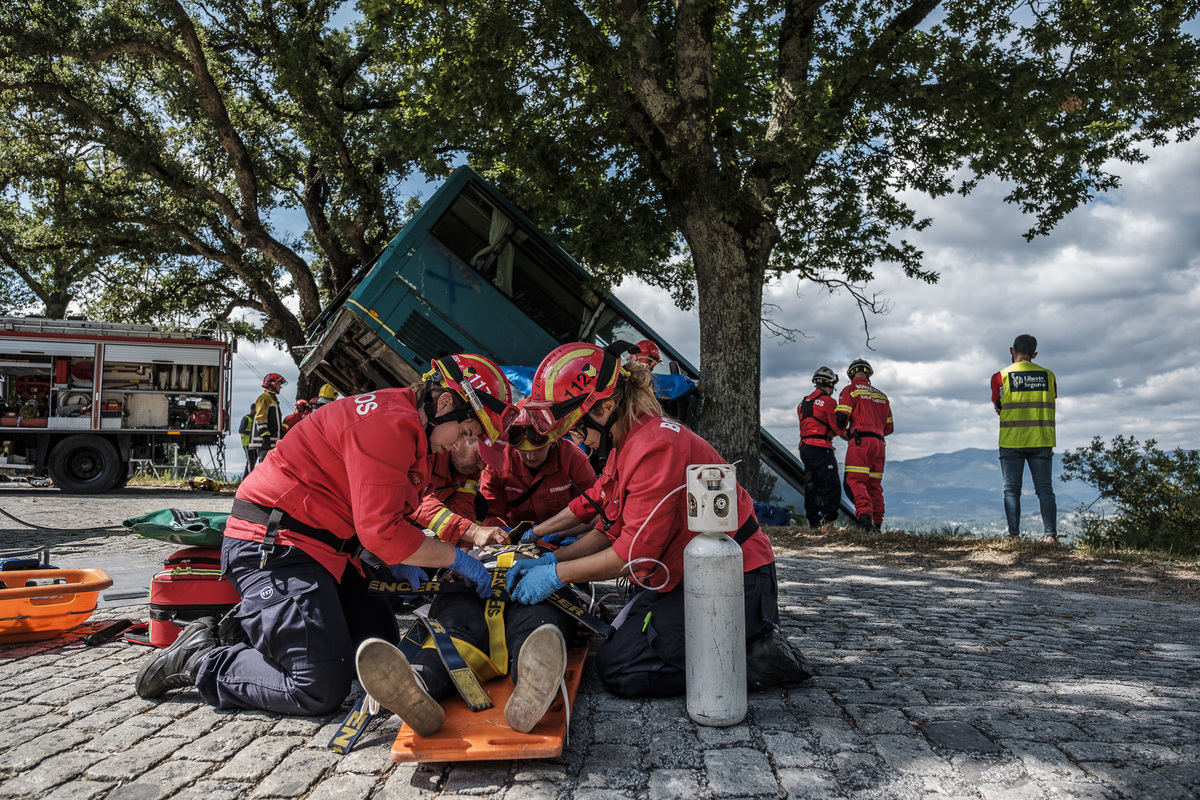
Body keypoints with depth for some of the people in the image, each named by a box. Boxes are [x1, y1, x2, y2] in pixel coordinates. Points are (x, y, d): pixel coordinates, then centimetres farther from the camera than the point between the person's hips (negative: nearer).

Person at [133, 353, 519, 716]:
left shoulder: (399, 421, 13)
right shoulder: (390, 424, -21)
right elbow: (381, 531, -25)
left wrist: (396, 556, 3)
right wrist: (457, 558, -14)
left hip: (322, 550, 11)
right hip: (273, 548, -11)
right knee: (319, 690, -15)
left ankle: (253, 625, 15)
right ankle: (200, 661, 2)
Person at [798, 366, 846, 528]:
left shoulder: (804, 402, 17)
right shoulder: (828, 401, -6)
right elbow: (838, 428, -8)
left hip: (804, 446, 8)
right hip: (821, 448, -8)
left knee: (811, 483, 12)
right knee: (831, 484, -8)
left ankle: (813, 520, 14)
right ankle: (828, 519, -17)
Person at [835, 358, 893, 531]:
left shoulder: (851, 390, 2)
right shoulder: (881, 395, 21)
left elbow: (840, 418, -7)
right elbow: (888, 427, 21)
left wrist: (846, 433, 12)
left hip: (860, 441, -6)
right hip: (879, 443, 6)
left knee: (855, 481, -11)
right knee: (874, 484, 9)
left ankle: (865, 516, -30)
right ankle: (877, 524, 9)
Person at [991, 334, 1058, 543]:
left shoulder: (1001, 376, -3)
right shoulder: (1048, 375, 5)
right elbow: (1050, 404, 12)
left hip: (1011, 442, -2)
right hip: (1042, 441, 2)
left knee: (1012, 490, 3)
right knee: (1045, 489, 6)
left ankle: (1014, 535, -1)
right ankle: (1051, 535, 0)